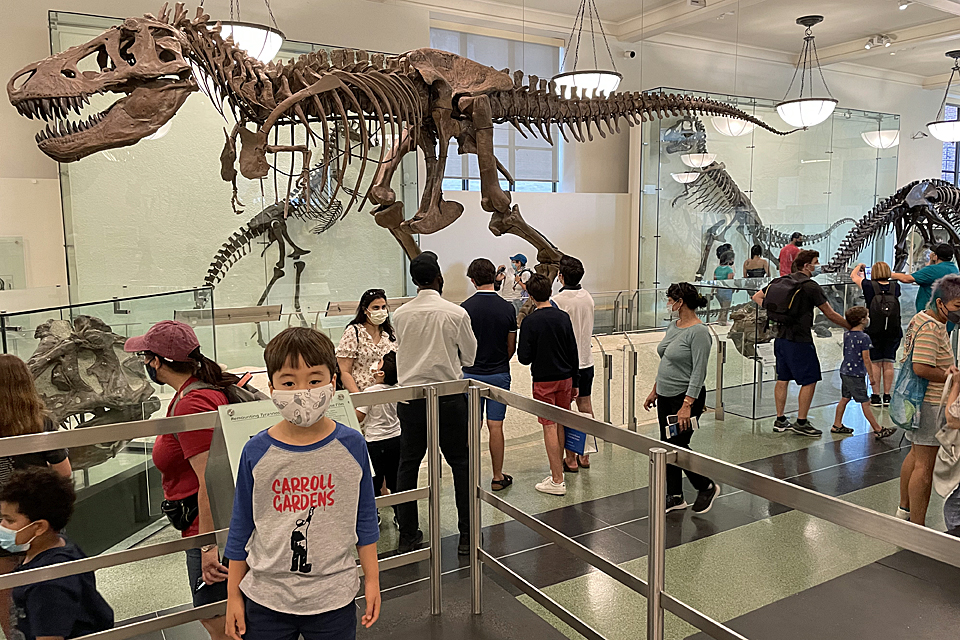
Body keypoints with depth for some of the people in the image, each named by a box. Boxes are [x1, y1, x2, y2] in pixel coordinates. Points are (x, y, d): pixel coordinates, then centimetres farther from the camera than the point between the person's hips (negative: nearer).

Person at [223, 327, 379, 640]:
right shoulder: (256, 452, -9)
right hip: (265, 598, 0)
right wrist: (233, 595, 7)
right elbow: (241, 527, 2)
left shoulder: (351, 446, -8)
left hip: (333, 598, 0)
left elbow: (364, 519, 2)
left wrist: (372, 580, 6)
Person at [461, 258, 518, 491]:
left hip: (471, 374, -1)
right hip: (499, 374, 1)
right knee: (496, 427, 7)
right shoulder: (507, 308, -5)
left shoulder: (465, 308, -10)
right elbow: (512, 347, 2)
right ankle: (498, 477, 15)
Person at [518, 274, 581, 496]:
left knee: (550, 427, -1)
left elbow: (524, 357, -15)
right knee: (561, 424, 18)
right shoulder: (564, 317, 1)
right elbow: (574, 352, 5)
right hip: (565, 378, 5)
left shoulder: (531, 322, -14)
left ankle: (557, 481, 3)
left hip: (544, 381, -5)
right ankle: (560, 465, 31)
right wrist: (575, 383, 13)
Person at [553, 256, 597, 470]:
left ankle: (570, 458, 8)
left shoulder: (558, 300, -17)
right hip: (586, 360, 7)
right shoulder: (588, 297, 3)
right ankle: (585, 456, 21)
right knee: (586, 408, 13)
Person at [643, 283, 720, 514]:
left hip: (686, 398, -9)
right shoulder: (673, 326, 9)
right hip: (665, 397, 9)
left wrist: (686, 406, -25)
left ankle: (707, 487, 20)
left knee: (678, 447, -3)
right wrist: (654, 391, 19)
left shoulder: (699, 332, -18)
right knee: (667, 446, 11)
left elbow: (698, 373, -22)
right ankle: (675, 497, 24)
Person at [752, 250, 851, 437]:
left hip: (781, 338, 7)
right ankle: (801, 423, 4)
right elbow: (830, 315, -6)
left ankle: (780, 420, 20)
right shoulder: (811, 287, -11)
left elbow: (756, 297, 16)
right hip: (800, 341, -7)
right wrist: (851, 327, 7)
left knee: (782, 379, 13)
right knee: (809, 381, 2)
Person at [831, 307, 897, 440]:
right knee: (865, 402, -3)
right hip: (856, 375, -8)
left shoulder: (847, 335, 7)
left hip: (845, 372, 8)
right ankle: (878, 430, 4)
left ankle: (837, 425, 22)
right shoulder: (864, 337, -16)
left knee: (845, 398, 16)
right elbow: (866, 359, -15)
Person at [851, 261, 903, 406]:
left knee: (875, 363, 5)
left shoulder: (869, 286, -9)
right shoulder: (895, 287, -1)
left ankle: (876, 396, 7)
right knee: (888, 363, 9)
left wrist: (859, 266, 29)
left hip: (874, 332, -3)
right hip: (893, 333, 3)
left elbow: (853, 275, 9)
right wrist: (890, 273, 39)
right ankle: (887, 396, 14)